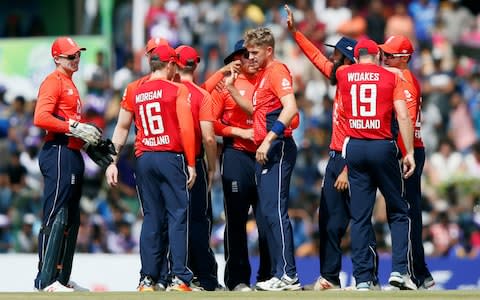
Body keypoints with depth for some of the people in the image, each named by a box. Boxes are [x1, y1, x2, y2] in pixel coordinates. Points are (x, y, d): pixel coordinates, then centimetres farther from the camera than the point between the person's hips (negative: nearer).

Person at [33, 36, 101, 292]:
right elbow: (40, 118, -20)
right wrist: (73, 128, -21)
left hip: (73, 155, 11)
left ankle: (62, 278, 19)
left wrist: (88, 135, 7)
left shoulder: (70, 84, 22)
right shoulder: (53, 82, -8)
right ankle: (46, 280, -14)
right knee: (56, 217, -12)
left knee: (71, 220, 13)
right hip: (58, 153, -11)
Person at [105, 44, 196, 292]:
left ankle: (148, 279, 7)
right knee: (178, 216, -1)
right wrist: (191, 164, -4)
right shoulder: (177, 90, -3)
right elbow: (186, 129, -8)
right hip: (171, 157, -4)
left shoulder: (134, 93, 11)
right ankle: (179, 278, -7)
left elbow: (121, 128, 13)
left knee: (151, 218, 9)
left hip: (144, 159, 4)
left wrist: (113, 162, 17)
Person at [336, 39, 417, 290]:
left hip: (354, 147, 2)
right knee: (398, 212, 8)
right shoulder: (391, 77, 1)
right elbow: (402, 116, -7)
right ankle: (399, 270, -6)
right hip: (383, 147, -2)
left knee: (359, 217, 4)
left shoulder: (344, 74, 7)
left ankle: (363, 279, 0)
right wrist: (409, 153, -6)